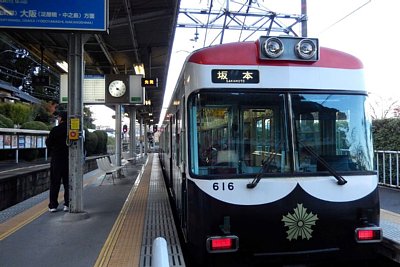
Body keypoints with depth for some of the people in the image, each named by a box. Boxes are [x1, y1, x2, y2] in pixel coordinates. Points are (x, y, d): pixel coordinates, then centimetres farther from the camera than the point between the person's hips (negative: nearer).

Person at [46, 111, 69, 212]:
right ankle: (67, 204, 8)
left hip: (56, 159, -2)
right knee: (68, 182, 9)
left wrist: (52, 151, 15)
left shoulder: (55, 129, -9)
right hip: (69, 158, 3)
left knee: (54, 183, 5)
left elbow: (48, 142, -2)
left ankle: (53, 205, 7)